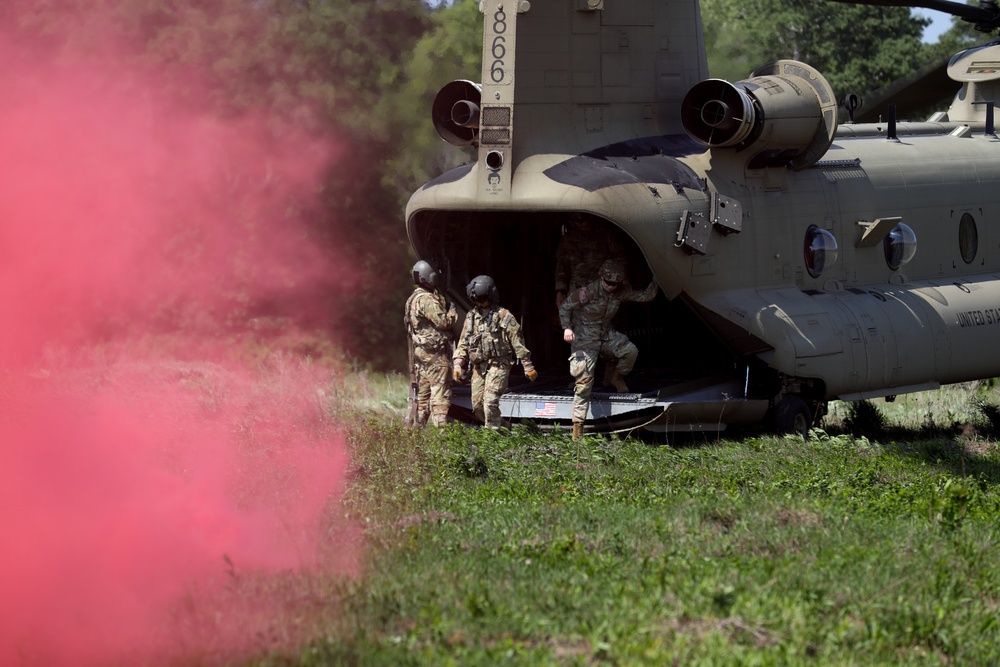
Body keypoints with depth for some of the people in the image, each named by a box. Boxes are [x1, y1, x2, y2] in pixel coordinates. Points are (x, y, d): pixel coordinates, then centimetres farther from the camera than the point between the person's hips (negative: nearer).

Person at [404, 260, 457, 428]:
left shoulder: (413, 299, 17)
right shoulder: (427, 299, -15)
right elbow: (443, 321, -19)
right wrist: (452, 313, -1)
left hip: (419, 351, 10)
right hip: (435, 353, -10)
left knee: (421, 393, 12)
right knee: (440, 392, -9)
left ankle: (414, 425, 14)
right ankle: (440, 426, -13)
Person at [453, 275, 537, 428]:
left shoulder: (503, 316, -4)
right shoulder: (471, 317, 12)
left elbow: (517, 341, -5)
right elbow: (463, 343, 15)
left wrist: (527, 366, -6)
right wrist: (458, 364, 4)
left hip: (498, 365, -6)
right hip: (478, 367, 6)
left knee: (490, 400, -18)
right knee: (477, 404, 5)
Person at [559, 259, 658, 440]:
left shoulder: (622, 292, -6)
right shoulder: (588, 292, -20)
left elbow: (646, 296, 1)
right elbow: (565, 307, -11)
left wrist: (656, 281, -13)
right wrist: (567, 328, -22)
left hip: (606, 335, 5)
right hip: (584, 339, -4)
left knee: (630, 350, -23)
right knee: (584, 382, -11)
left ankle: (617, 378, 9)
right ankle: (578, 427, -4)